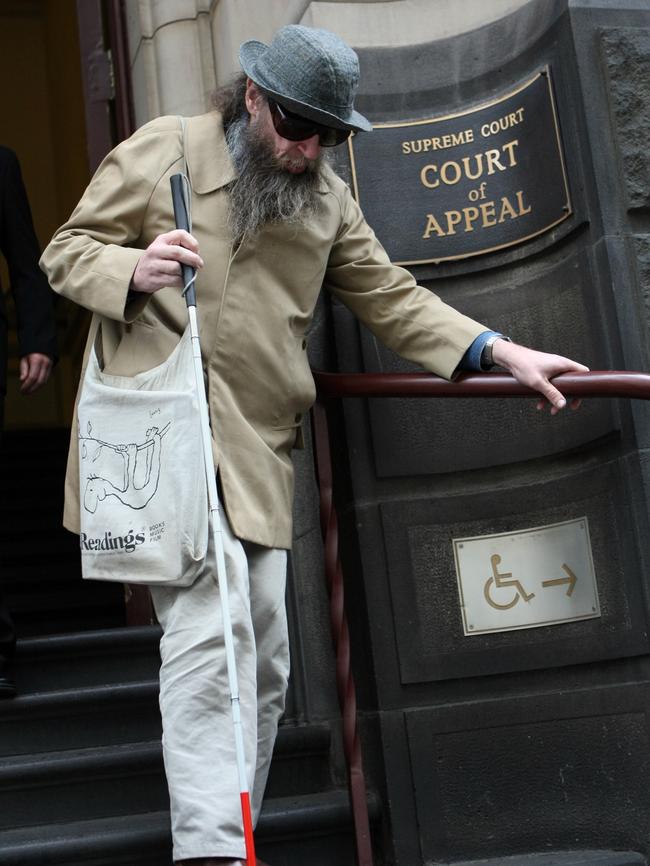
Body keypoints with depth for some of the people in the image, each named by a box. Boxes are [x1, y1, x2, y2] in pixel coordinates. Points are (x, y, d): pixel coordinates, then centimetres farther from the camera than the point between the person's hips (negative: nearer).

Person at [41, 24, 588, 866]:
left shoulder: (327, 196, 17)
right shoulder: (161, 150, 3)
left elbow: (389, 295, 17)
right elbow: (67, 252, 5)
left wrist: (498, 350, 6)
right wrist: (132, 271, -17)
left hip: (258, 452, 5)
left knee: (262, 662, 6)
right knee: (209, 623, -19)